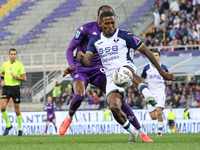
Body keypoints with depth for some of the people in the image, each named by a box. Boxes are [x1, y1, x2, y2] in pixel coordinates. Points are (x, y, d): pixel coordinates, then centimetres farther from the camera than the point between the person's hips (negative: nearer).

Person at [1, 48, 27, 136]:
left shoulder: (20, 65, -3)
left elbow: (24, 79, -2)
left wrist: (15, 77, -17)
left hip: (15, 88, -2)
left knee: (17, 110, 3)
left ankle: (20, 129, 19)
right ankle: (8, 125, 6)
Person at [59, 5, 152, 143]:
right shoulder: (85, 29, -12)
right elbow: (70, 50, -8)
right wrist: (72, 66, -26)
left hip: (98, 70, 3)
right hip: (81, 69, -3)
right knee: (79, 95, -31)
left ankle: (141, 132, -13)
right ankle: (69, 118, 6)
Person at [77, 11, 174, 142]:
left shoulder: (125, 36, 1)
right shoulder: (95, 41, 12)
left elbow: (145, 50, 2)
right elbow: (86, 63, 4)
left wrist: (161, 71, 1)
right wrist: (81, 59, -23)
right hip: (111, 77, 4)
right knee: (114, 107, -19)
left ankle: (147, 93, -62)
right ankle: (133, 132, 5)